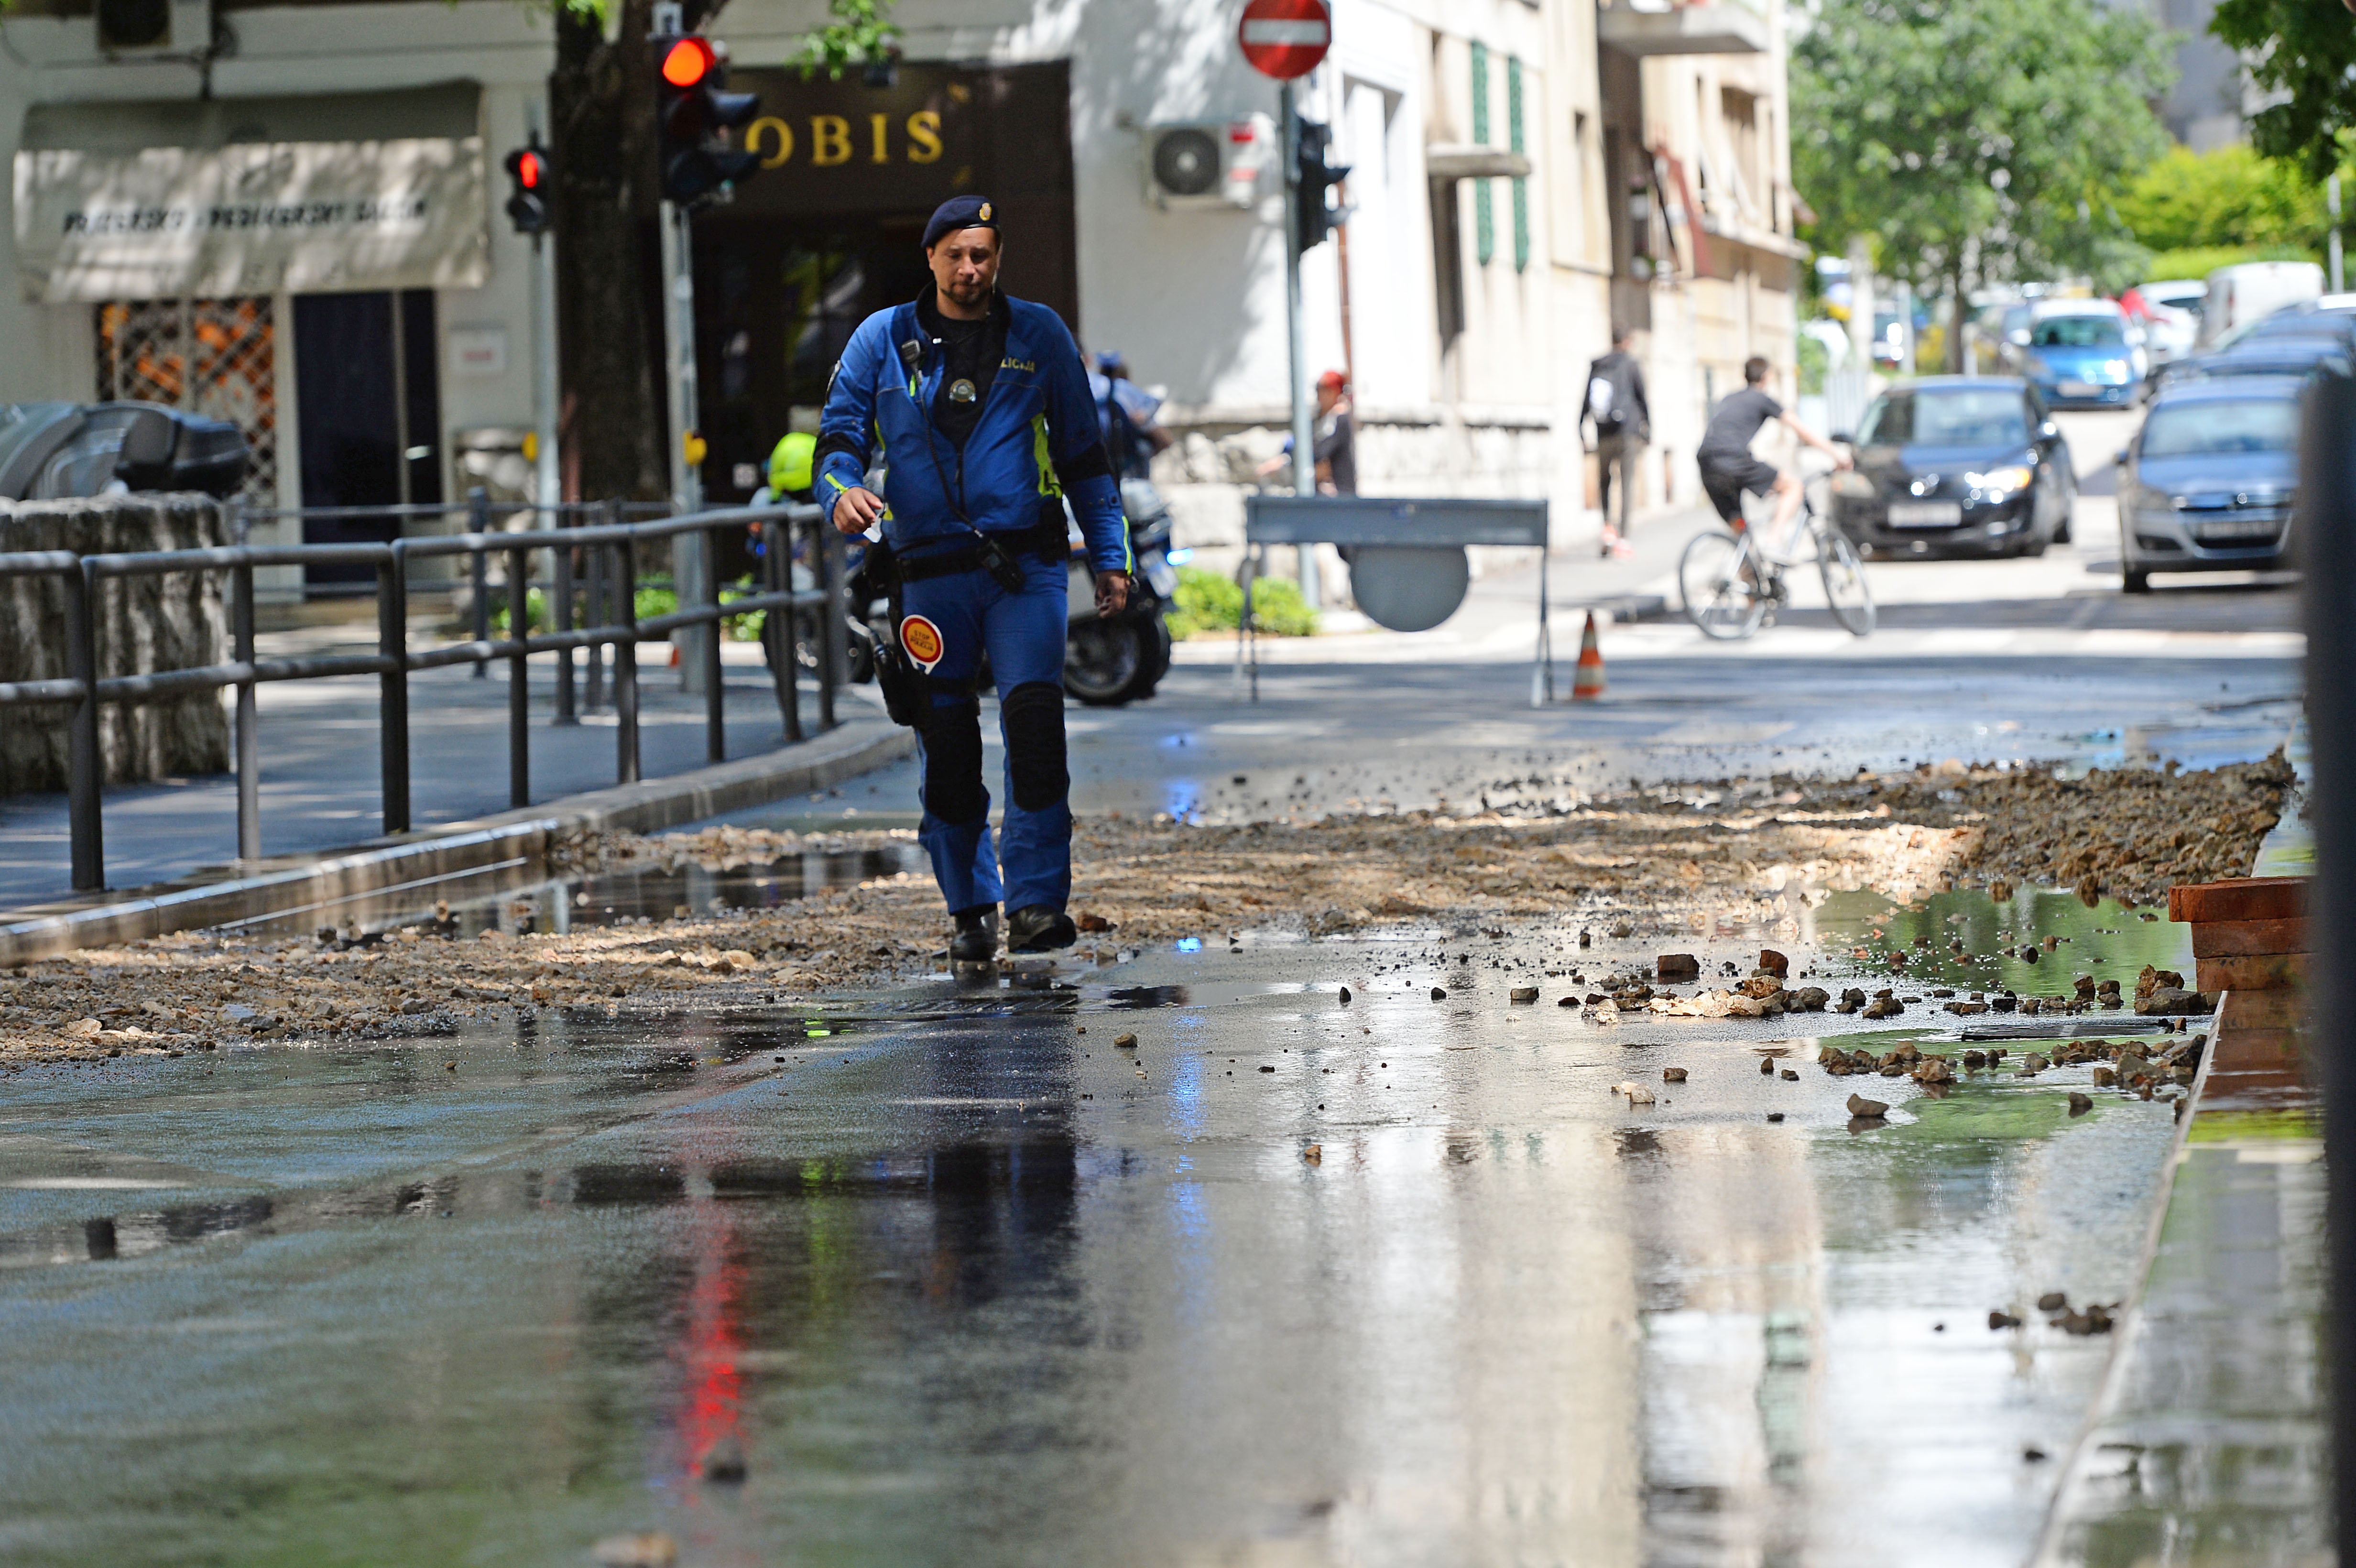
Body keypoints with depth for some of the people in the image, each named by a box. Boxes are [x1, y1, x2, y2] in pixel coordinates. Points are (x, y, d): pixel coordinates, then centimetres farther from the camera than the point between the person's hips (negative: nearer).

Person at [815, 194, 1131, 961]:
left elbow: (1082, 452, 14)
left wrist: (1110, 557, 9)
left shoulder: (1039, 336, 9)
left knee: (1035, 719, -17)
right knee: (945, 746, 3)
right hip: (928, 572, 1)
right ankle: (970, 911, 15)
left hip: (1024, 565, -1)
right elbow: (839, 434, 6)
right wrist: (842, 491, -17)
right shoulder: (883, 340, 8)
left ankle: (1037, 900, -18)